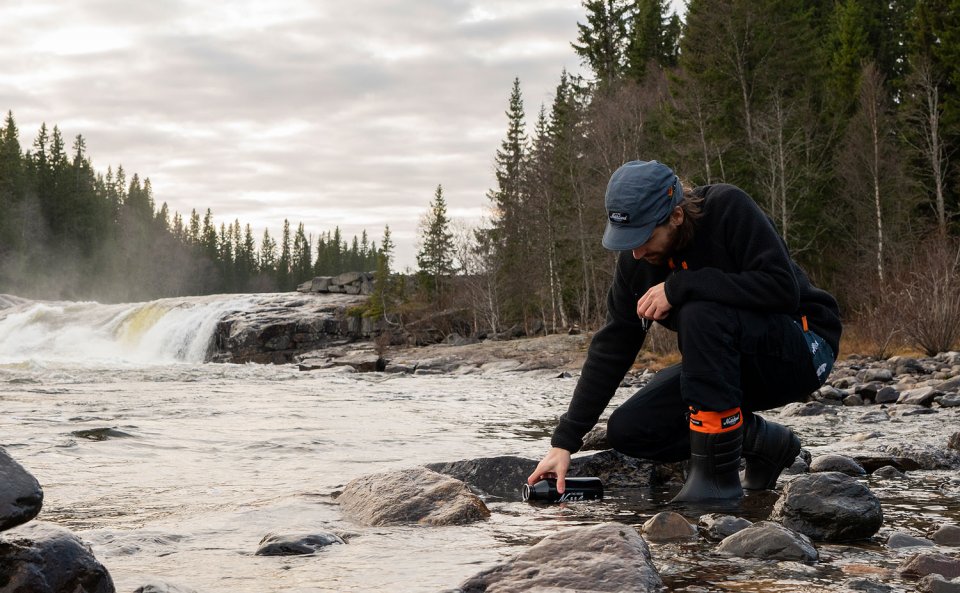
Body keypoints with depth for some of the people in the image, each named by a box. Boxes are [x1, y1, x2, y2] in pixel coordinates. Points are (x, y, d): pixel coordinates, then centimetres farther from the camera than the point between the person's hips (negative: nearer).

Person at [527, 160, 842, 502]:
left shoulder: (729, 209, -22)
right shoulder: (635, 259, -5)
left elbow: (782, 288, -32)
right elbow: (611, 349, -2)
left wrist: (680, 286, -32)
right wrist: (564, 441, -6)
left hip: (802, 350, -7)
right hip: (736, 366, 7)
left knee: (702, 314, -34)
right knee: (627, 431, -8)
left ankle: (718, 474, -25)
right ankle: (761, 441, 5)